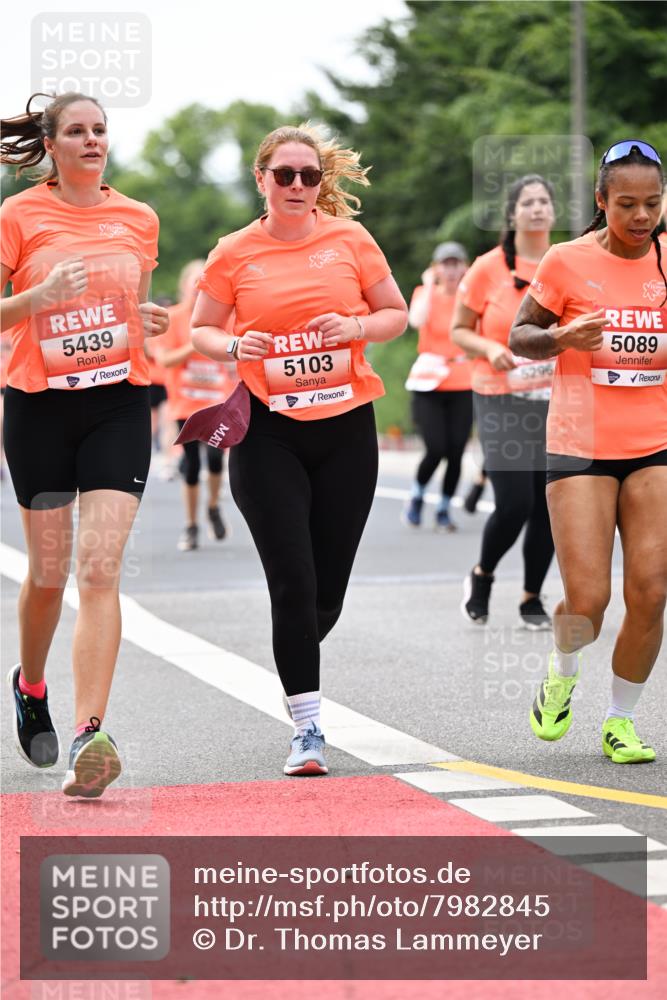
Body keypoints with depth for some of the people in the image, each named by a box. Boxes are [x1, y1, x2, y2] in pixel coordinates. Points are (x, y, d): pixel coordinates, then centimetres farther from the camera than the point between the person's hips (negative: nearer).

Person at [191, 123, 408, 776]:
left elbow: (396, 315, 9)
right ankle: (306, 728, -1)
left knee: (328, 590, 5)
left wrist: (357, 327, -12)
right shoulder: (235, 253, 1)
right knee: (293, 583, -9)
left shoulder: (349, 239, 3)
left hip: (346, 428, 2)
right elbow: (201, 332, 9)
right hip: (268, 433, -2)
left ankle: (296, 660, 38)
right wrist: (237, 346, -12)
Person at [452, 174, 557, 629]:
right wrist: (489, 349, -16)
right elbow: (459, 331, 3)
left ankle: (533, 598, 20)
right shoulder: (489, 268, -4)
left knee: (548, 506, 1)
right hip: (502, 400, -3)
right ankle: (482, 576, 17)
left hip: (556, 400, 3)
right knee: (515, 503, -12)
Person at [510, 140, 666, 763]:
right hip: (580, 450, -3)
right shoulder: (568, 262, -4)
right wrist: (563, 338, -16)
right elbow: (520, 335, 5)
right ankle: (562, 672, 26)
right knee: (586, 599, -9)